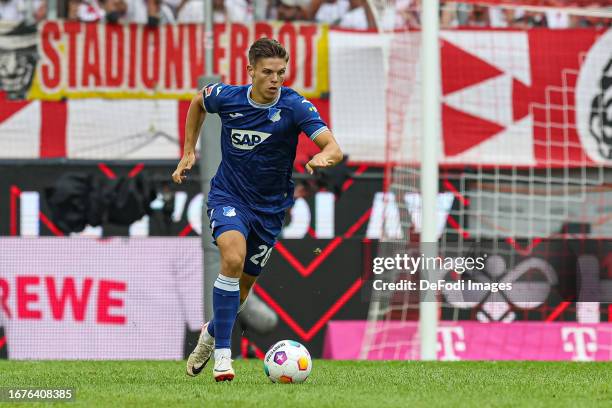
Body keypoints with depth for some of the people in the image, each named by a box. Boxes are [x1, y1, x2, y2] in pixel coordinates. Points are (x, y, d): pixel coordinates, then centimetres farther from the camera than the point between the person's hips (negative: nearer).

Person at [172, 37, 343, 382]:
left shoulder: (295, 106, -18)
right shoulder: (226, 97, -11)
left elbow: (334, 148, -28)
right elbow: (198, 102, 14)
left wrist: (324, 157, -51)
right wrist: (189, 152, 11)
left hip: (270, 207, 1)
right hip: (229, 195, -1)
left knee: (242, 287, 11)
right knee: (233, 259, -29)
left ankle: (212, 333, 44)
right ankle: (223, 353, -25)